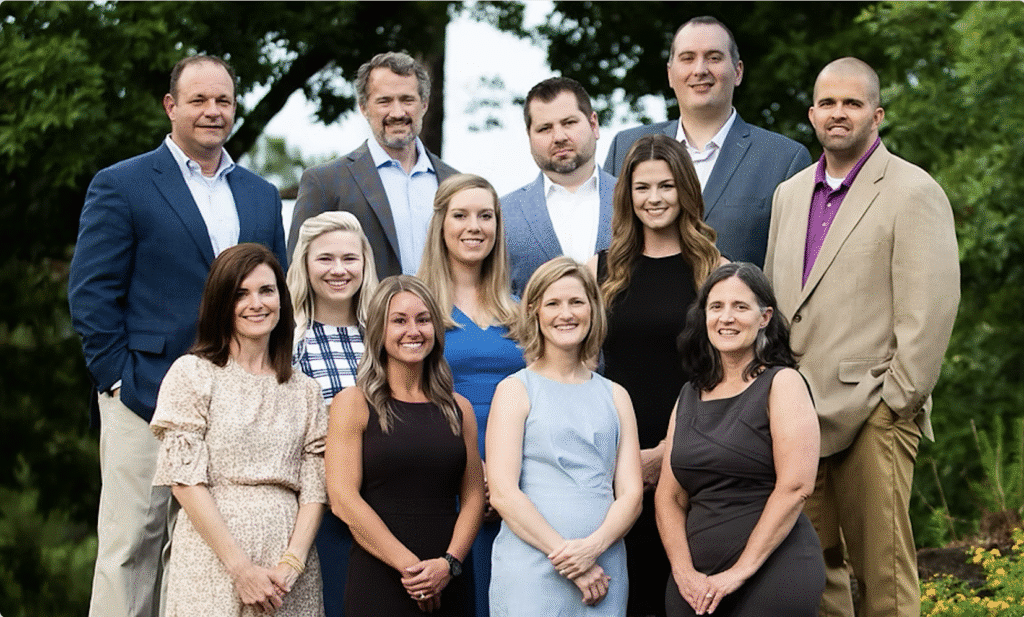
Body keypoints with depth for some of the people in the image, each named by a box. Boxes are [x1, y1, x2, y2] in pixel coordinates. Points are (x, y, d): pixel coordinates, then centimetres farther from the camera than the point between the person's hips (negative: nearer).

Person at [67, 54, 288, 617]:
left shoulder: (262, 196, 16)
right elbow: (90, 295, -4)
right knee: (132, 548, -4)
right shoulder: (120, 186, 0)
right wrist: (120, 381, -11)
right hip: (145, 401, -5)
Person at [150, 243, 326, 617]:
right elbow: (185, 480, -6)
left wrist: (292, 564, -10)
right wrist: (240, 567, -12)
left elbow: (314, 490, 6)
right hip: (214, 565, -3)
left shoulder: (304, 391, 12)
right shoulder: (192, 374, 1)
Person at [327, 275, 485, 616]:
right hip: (377, 583, -3)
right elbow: (343, 499, -7)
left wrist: (449, 563, -8)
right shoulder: (353, 404, 0)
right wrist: (408, 565, -11)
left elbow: (473, 497, 9)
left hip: (446, 586, 3)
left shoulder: (459, 409, 12)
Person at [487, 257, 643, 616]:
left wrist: (593, 547, -11)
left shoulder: (615, 397, 14)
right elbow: (502, 493, -6)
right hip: (530, 572, -3)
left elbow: (631, 494, 7)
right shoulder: (515, 391, 3)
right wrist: (566, 556, -13)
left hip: (603, 570, 3)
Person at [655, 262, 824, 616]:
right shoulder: (689, 397, 14)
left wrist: (741, 570, -14)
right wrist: (684, 572, -5)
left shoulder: (781, 384, -2)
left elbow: (796, 486, -12)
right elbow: (669, 497, 10)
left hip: (773, 576, -5)